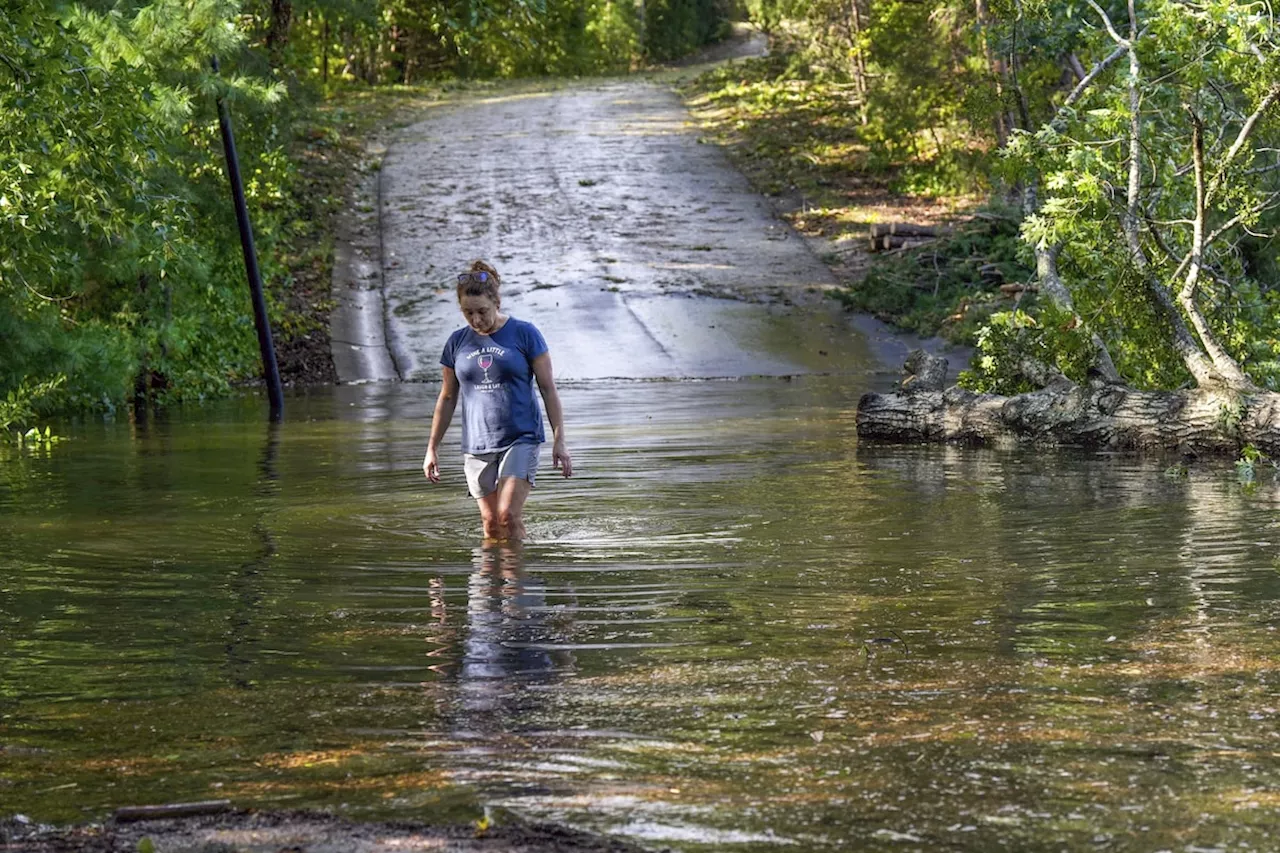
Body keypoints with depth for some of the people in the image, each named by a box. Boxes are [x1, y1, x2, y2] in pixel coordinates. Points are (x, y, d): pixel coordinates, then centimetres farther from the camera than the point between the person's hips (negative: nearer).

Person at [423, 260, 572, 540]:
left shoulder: (524, 334, -2)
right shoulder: (457, 342, 7)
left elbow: (548, 389, 0)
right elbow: (447, 398, 17)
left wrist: (559, 441, -5)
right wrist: (432, 448, 16)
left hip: (521, 438, -3)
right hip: (477, 445, 3)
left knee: (509, 515, -16)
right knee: (490, 524, 1)